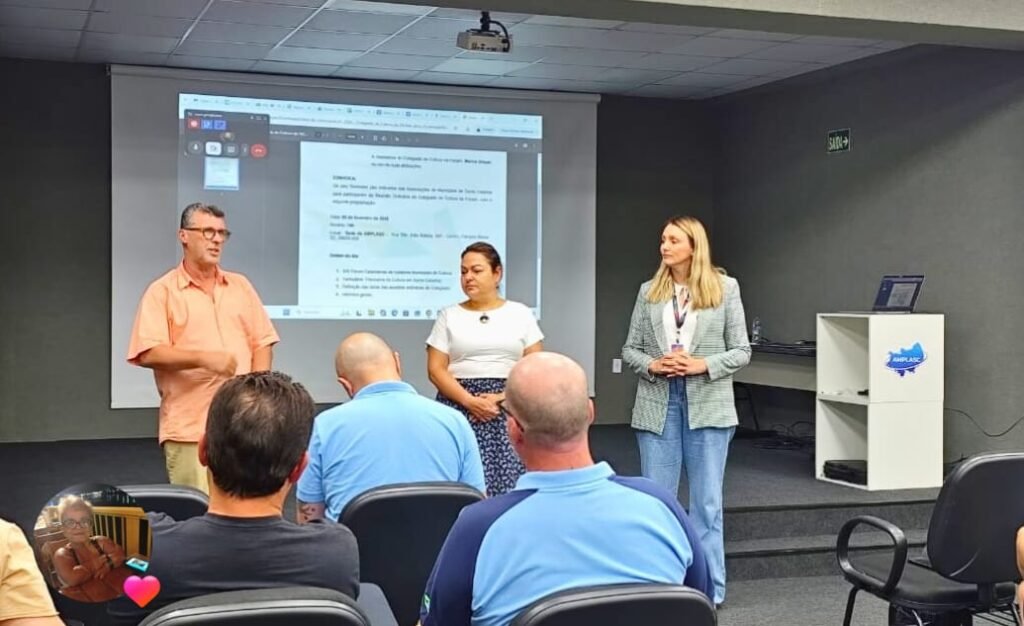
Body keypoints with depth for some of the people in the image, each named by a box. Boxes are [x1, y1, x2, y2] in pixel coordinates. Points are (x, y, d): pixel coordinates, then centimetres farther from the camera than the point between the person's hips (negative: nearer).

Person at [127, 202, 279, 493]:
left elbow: (262, 342, 14)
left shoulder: (240, 286, 15)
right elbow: (148, 354, -9)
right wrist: (202, 358, -21)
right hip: (190, 427, -4)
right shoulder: (162, 291, 0)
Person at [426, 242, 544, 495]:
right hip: (460, 410, 0)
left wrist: (503, 397, -10)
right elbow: (436, 369, 2)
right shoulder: (448, 316, 8)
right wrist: (469, 401, -12)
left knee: (509, 479, -9)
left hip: (510, 410, 0)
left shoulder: (521, 314, 9)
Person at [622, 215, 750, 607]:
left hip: (708, 404, -2)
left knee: (706, 500, 5)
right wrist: (653, 365, -12)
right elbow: (630, 349, 8)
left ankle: (709, 588, 16)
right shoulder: (649, 291, 6)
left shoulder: (725, 288, -1)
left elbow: (741, 351, -1)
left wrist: (703, 365, -15)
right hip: (657, 403, 2)